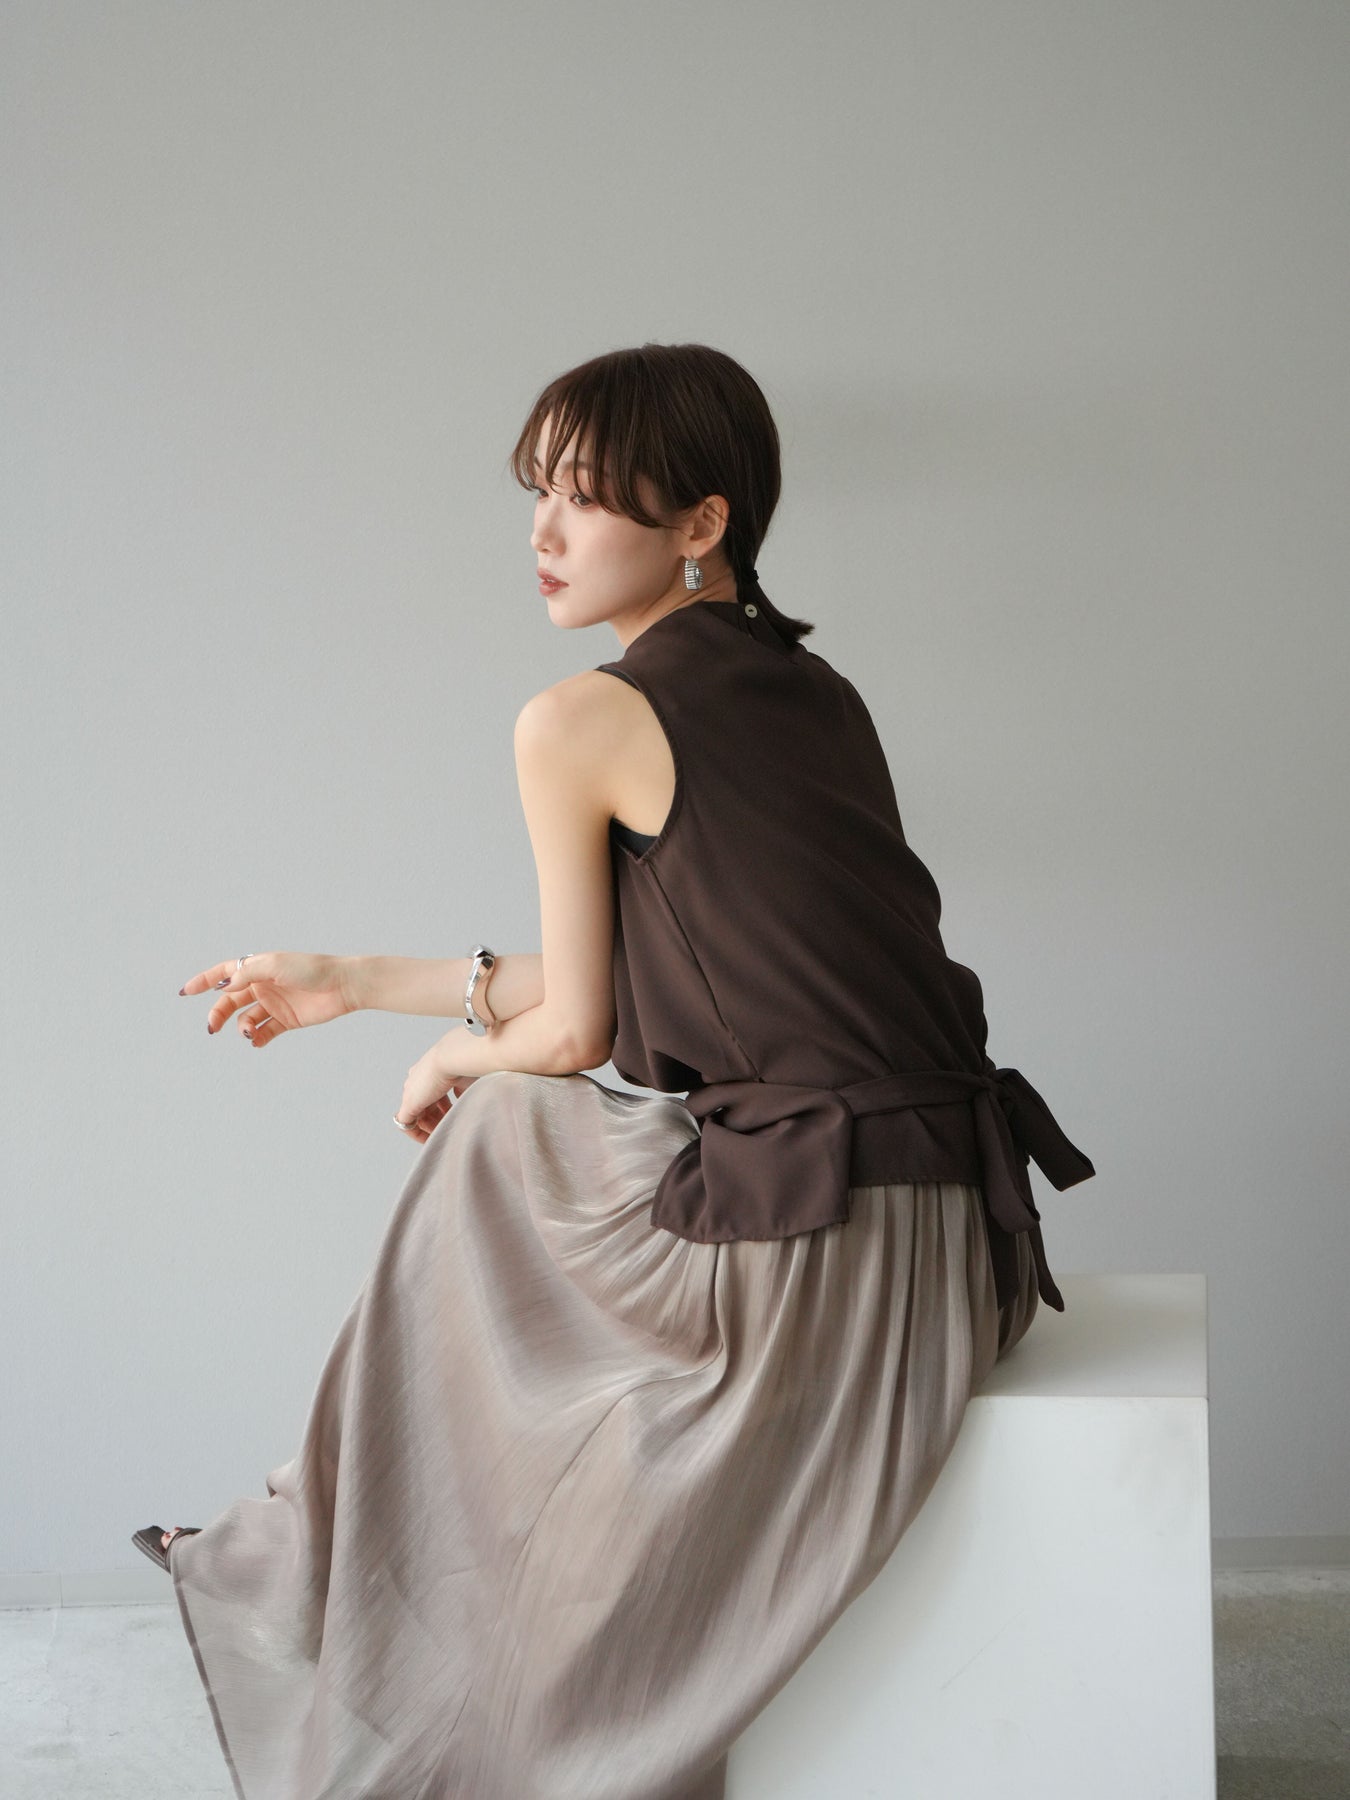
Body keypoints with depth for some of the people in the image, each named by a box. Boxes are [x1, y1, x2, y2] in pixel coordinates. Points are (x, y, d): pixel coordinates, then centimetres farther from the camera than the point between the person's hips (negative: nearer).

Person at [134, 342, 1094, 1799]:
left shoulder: (581, 723, -10)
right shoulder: (815, 691, 15)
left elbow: (578, 1033, -2)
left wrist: (454, 1060, 21)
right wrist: (353, 982, 26)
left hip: (803, 1261, -8)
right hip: (955, 1231, 8)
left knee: (491, 1136, 19)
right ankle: (330, 1548, 42)